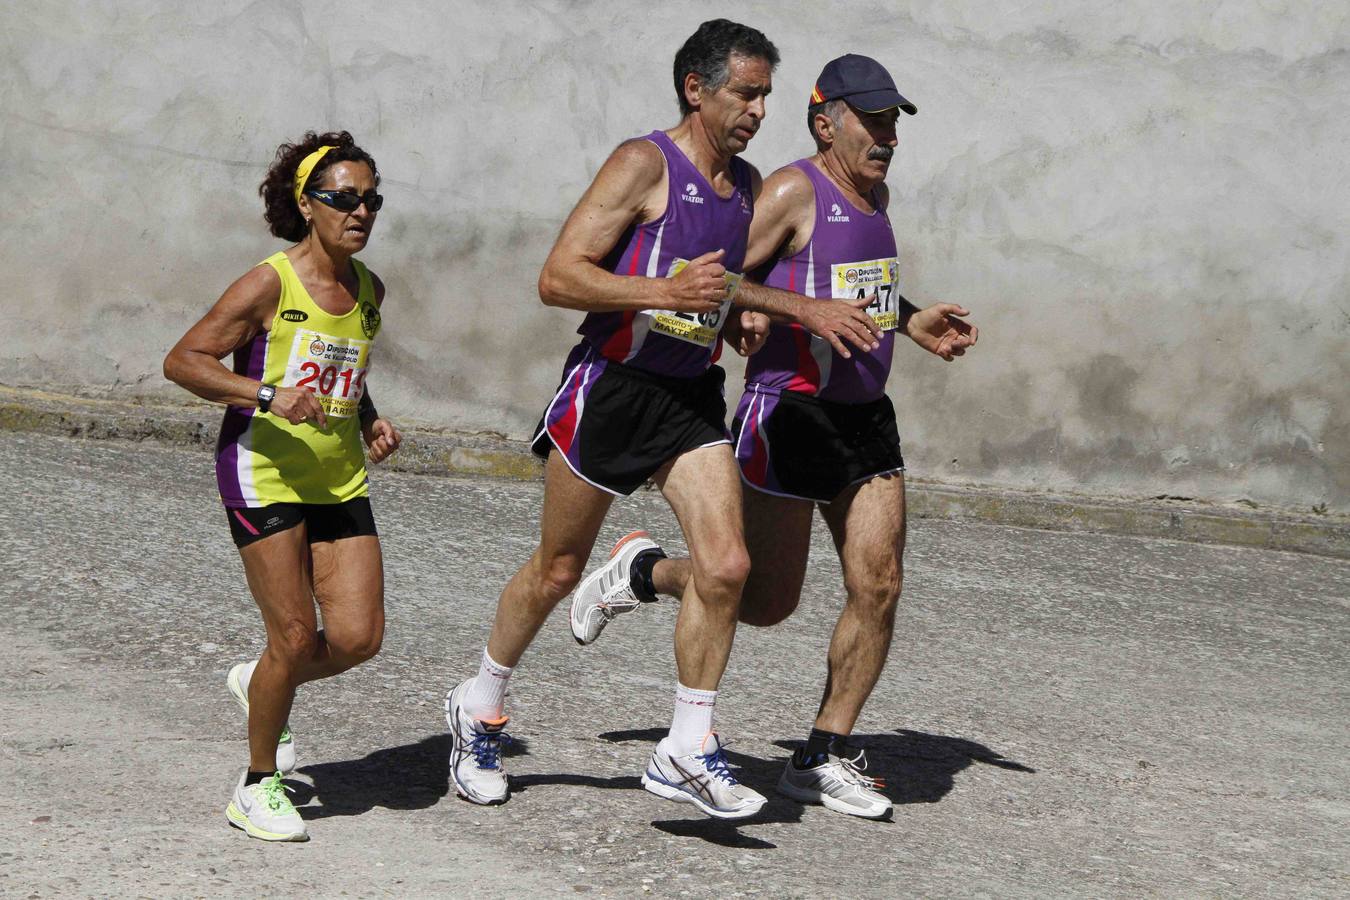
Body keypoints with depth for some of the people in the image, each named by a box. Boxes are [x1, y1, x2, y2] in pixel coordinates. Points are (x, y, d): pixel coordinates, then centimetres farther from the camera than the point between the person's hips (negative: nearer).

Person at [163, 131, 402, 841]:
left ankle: (260, 684, 27)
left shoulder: (369, 290, 9)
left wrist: (368, 420, 7)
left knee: (359, 635, -4)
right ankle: (259, 787, 10)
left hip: (340, 482, 6)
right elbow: (182, 361, -13)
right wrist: (270, 395, -25)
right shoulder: (270, 284, -12)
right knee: (294, 636, -9)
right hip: (264, 475, -6)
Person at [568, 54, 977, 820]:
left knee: (878, 586, -3)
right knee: (767, 600, -1)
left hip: (864, 414, 7)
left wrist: (911, 322, 17)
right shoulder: (793, 191, -13)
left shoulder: (875, 193, 13)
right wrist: (804, 310, -26)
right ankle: (639, 576, 25)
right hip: (790, 408, -7)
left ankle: (824, 758, 5)